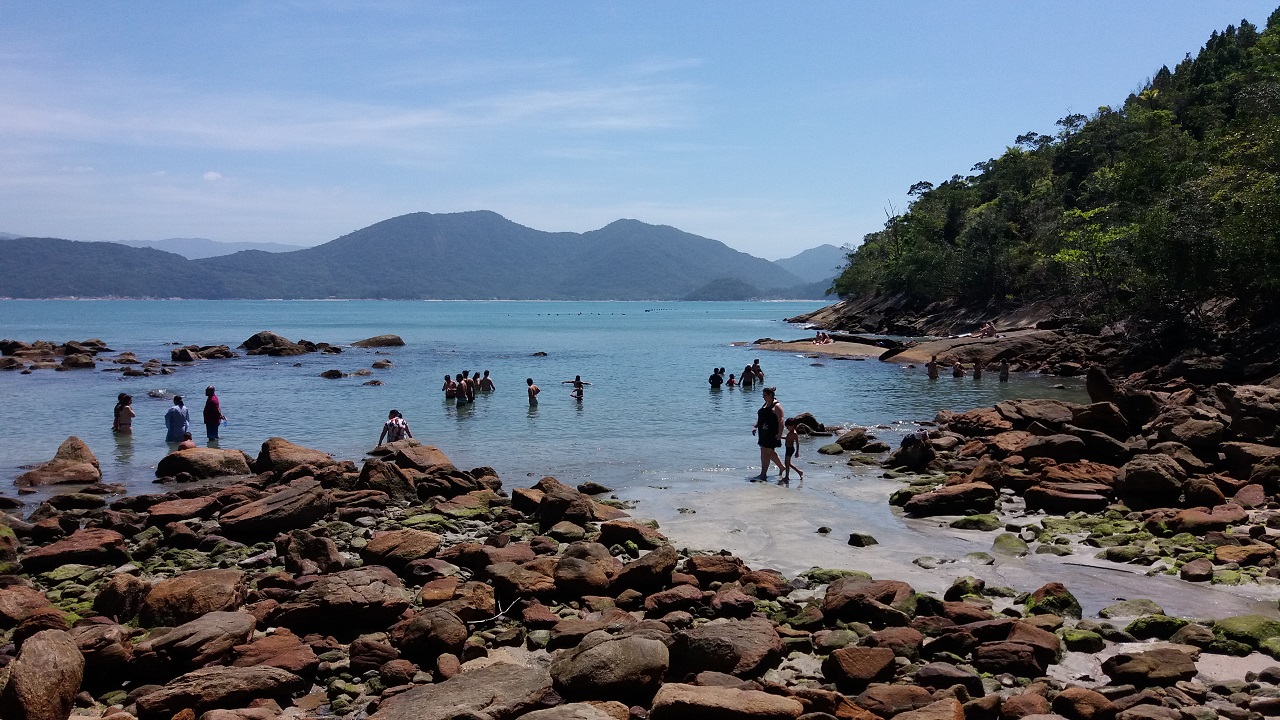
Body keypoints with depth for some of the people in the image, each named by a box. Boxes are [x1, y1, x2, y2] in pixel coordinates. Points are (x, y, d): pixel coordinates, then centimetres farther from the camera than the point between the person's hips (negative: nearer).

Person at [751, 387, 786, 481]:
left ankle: (763, 474, -4)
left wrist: (779, 433, -23)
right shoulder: (765, 404, 16)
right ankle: (782, 467, 34)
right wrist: (755, 426, 11)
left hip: (772, 434, -9)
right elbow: (760, 418, 24)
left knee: (765, 453, -8)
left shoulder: (776, 406, -12)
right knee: (770, 453, 17)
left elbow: (781, 421, -17)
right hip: (763, 433, 9)